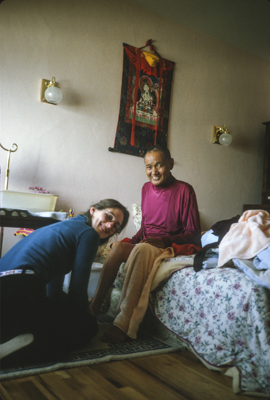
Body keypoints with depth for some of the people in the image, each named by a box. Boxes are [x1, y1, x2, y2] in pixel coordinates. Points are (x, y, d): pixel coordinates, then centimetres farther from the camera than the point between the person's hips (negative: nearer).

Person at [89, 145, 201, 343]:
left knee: (142, 249, -35)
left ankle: (124, 323, -39)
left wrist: (164, 241, -24)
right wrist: (131, 241, -1)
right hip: (147, 247, 6)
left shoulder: (184, 190, -8)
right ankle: (94, 305, -15)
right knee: (118, 246, -23)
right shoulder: (147, 188, 11)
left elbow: (193, 234, -9)